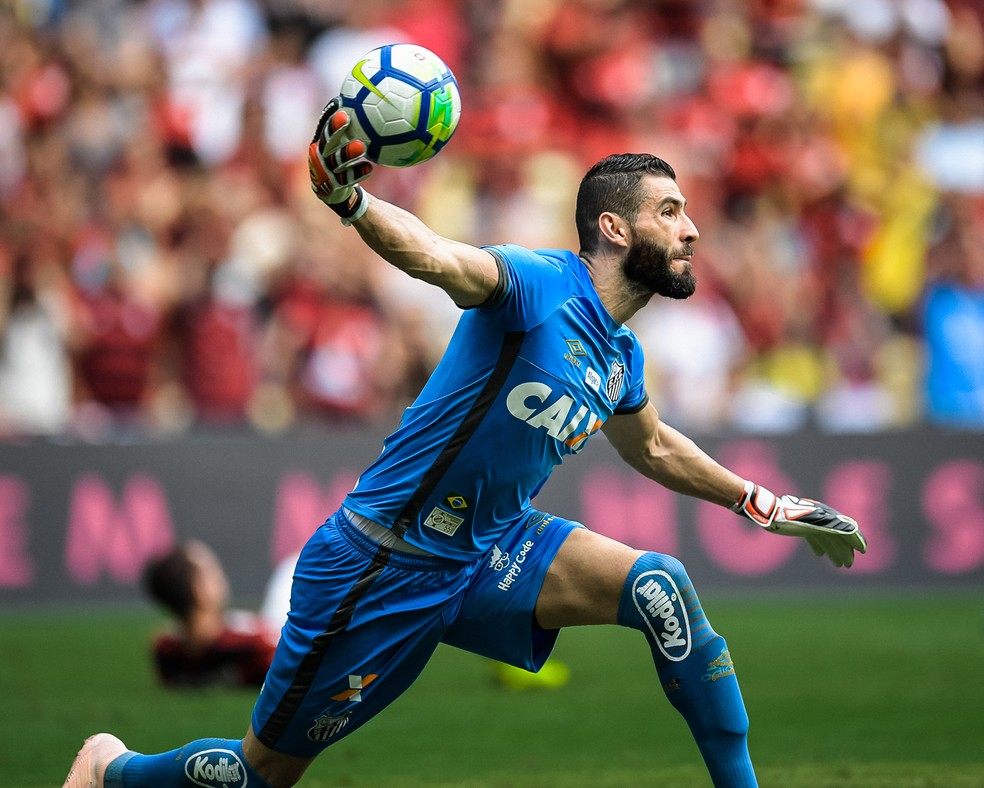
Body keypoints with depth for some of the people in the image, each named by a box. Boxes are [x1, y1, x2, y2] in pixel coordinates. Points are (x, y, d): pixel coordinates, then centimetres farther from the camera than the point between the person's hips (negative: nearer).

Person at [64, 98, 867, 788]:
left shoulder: (619, 354, 6)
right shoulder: (543, 285, -20)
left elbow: (652, 448, 29)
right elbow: (441, 259, -41)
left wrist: (764, 505, 31)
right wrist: (351, 201, -61)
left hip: (492, 551, 7)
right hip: (385, 564, -7)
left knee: (660, 586, -18)